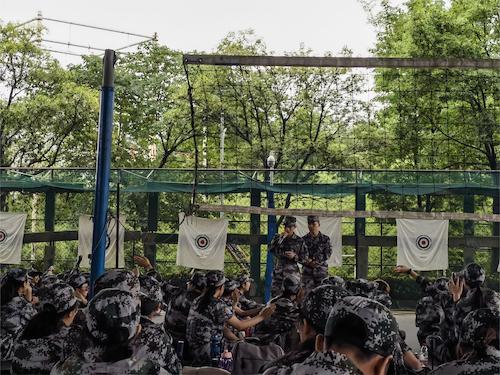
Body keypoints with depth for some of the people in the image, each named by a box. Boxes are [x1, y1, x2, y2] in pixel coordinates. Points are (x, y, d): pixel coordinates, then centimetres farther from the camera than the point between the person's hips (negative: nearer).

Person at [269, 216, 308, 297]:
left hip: (292, 273, -2)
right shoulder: (277, 237, 8)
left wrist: (295, 256, -13)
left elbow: (305, 258, 4)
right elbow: (271, 250, -8)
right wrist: (281, 238, -13)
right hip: (278, 272, 2)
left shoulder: (299, 241, 2)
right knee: (275, 294, 2)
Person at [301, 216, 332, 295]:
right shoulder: (304, 239, 8)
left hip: (321, 270, 0)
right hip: (307, 270, 0)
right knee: (307, 292, -6)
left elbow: (328, 253, -1)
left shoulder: (325, 239, 7)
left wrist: (318, 261, -13)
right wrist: (308, 262, -14)